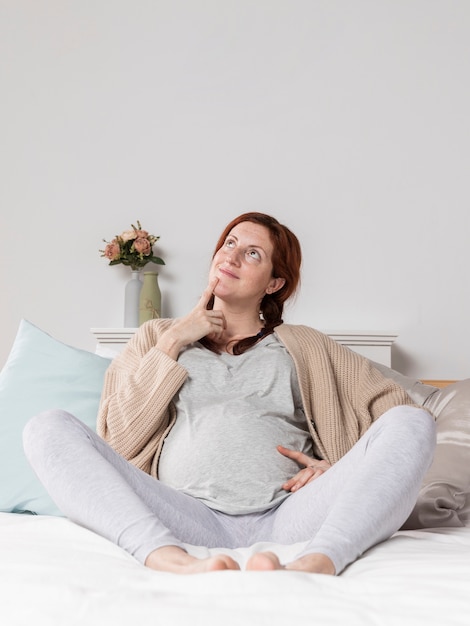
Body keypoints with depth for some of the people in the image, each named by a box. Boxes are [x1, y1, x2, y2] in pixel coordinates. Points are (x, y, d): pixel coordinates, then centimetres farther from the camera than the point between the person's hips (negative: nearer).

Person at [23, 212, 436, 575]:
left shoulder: (304, 345, 24)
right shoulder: (157, 336, 25)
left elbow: (394, 405, 17)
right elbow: (118, 439, 10)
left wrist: (344, 466, -1)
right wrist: (172, 343, 9)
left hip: (286, 517, 0)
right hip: (190, 516, 0)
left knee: (413, 422, -19)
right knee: (48, 428, -17)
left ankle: (312, 566, -44)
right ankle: (175, 562, -41)